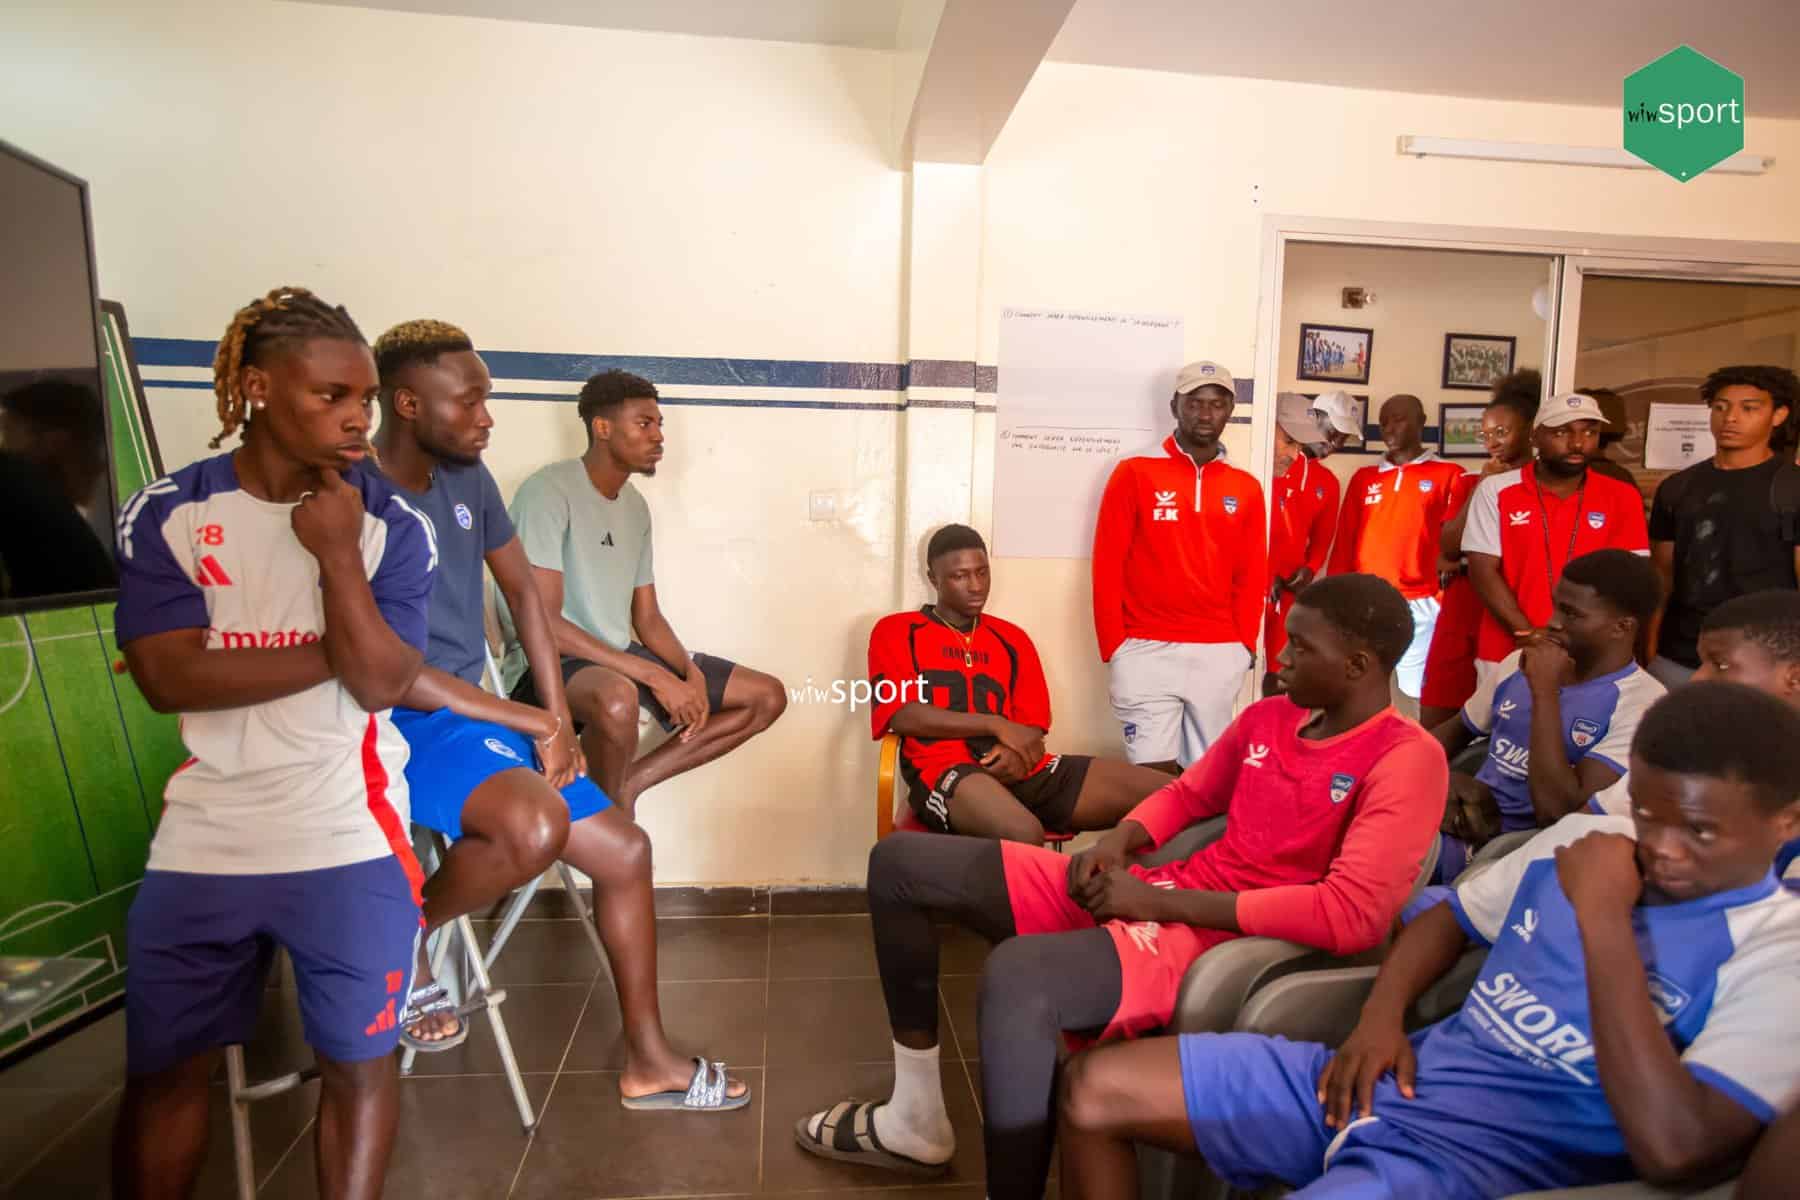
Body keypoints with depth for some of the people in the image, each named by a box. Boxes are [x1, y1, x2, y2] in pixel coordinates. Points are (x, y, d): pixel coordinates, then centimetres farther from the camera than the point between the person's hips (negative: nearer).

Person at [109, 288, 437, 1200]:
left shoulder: (393, 524, -5)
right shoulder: (164, 514, -3)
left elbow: (381, 683, -13)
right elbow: (170, 678, -12)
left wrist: (337, 553, -20)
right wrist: (334, 650, -14)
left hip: (351, 842, -1)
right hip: (203, 842, 1)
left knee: (358, 1063, 9)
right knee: (164, 1073, 16)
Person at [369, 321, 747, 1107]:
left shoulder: (468, 480, 5)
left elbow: (524, 595, 13)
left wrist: (556, 720, 2)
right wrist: (529, 722, -17)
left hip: (476, 716, 8)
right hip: (400, 725, -7)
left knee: (625, 851, 3)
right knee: (537, 825, -36)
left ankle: (647, 1061, 17)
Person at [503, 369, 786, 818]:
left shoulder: (635, 505, 11)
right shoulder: (549, 492, -14)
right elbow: (539, 623, -22)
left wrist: (690, 672, -7)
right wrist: (654, 676, -24)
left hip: (620, 657, 8)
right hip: (548, 664, -8)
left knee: (767, 695, 3)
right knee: (618, 698, -43)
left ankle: (624, 785, -3)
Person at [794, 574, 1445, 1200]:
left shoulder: (1405, 759, -11)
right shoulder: (1268, 717, 10)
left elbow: (1353, 915, -24)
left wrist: (1163, 900, -20)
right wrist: (1117, 842, 1)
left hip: (1222, 938, -8)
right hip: (1145, 895, 8)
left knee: (1015, 975, -40)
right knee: (899, 862, 6)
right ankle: (917, 1116, 14)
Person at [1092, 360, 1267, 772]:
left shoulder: (1246, 488, 10)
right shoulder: (1134, 473, 0)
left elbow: (1252, 575, 12)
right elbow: (1108, 565, -2)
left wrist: (1244, 644, 3)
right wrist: (1114, 646, -5)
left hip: (1220, 654, 3)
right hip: (1147, 650, -3)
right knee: (1154, 771, -3)